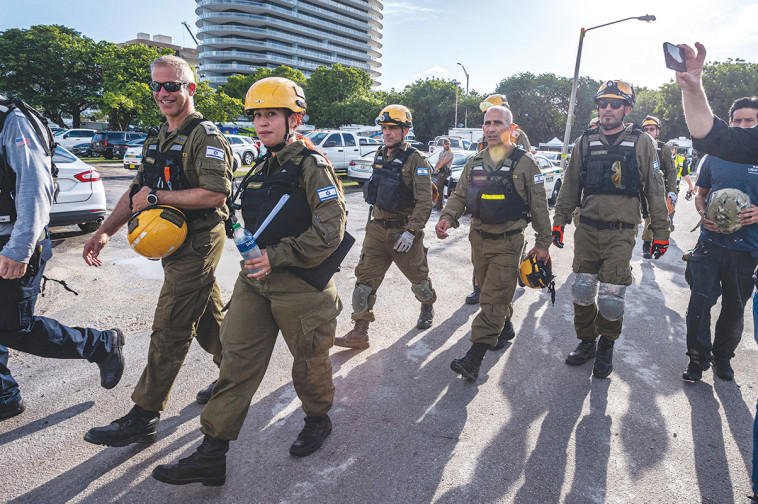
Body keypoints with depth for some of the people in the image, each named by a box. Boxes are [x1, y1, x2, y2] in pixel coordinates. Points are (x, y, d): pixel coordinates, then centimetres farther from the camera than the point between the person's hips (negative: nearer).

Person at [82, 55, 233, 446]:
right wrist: (105, 231, 10)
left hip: (197, 245, -9)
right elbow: (138, 190, 19)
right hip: (174, 242, 9)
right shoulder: (157, 140, 16)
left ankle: (144, 417, 6)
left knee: (169, 330, -4)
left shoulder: (205, 136, -13)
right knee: (206, 314, 18)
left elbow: (216, 194, -25)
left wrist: (157, 198, -18)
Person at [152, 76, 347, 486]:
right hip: (255, 280, 7)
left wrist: (277, 256, -19)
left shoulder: (312, 166, -11)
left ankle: (317, 419, 40)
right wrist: (251, 254, 14)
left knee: (309, 360, 12)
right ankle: (212, 455, 13)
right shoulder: (263, 169, 13)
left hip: (299, 285, -7)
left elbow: (330, 230, -20)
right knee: (237, 360, 5)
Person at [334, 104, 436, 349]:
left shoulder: (416, 160, -12)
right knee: (365, 277, -1)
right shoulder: (380, 156, 9)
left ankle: (428, 306, 44)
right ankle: (359, 333, 3)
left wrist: (411, 231, -24)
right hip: (377, 229, 6)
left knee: (418, 276, 12)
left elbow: (425, 201, -17)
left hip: (403, 231, -5)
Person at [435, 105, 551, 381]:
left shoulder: (525, 163, -5)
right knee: (488, 289, 18)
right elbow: (459, 195, 10)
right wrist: (447, 217, -11)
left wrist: (543, 243, -1)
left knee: (494, 298, -8)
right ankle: (505, 329, 42)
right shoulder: (474, 163, 8)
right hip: (479, 237, 6)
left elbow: (539, 206, -2)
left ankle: (474, 358, -9)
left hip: (508, 241, -5)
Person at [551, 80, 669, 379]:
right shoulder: (586, 142, 9)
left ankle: (607, 346, 20)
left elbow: (655, 190, 4)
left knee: (611, 298, -4)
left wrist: (661, 232, 3)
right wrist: (559, 221, 12)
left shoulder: (641, 143, 3)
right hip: (587, 229, 3)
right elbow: (570, 186, 15)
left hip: (621, 233, -3)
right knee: (582, 292, 6)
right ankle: (586, 342, 26)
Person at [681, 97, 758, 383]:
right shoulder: (715, 155, 6)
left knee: (735, 308, 11)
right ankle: (697, 358, 13)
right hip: (711, 243, 0)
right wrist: (704, 215, -5)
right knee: (700, 301, -3)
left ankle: (723, 356, 31)